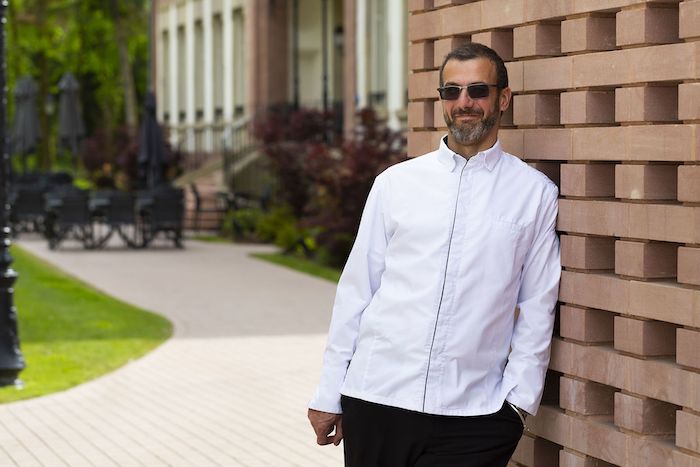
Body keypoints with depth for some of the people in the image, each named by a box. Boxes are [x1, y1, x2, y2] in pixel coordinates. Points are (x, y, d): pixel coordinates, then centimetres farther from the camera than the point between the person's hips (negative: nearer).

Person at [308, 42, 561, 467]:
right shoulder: (396, 183, 7)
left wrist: (520, 399, -3)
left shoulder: (536, 194, 4)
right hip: (375, 400, 1)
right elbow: (356, 289, 7)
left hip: (474, 416, -1)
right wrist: (329, 394, 6)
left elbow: (537, 308, 3)